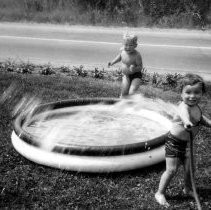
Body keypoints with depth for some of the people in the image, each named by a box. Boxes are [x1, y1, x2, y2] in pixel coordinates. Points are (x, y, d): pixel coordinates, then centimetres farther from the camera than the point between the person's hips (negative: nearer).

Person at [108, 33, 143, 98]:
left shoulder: (137, 55, -27)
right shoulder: (122, 50, -9)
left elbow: (140, 67, -22)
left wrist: (135, 69, -42)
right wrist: (112, 62, 8)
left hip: (136, 76, -5)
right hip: (126, 75, 6)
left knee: (131, 93, -18)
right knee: (124, 93, 4)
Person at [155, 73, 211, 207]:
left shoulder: (196, 107, -1)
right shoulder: (184, 107, -29)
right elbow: (183, 113, -56)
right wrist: (187, 122, -78)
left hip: (187, 143, 8)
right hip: (174, 142, -7)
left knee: (189, 168, 11)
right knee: (171, 170, -5)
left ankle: (188, 189, 36)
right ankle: (160, 193, 11)